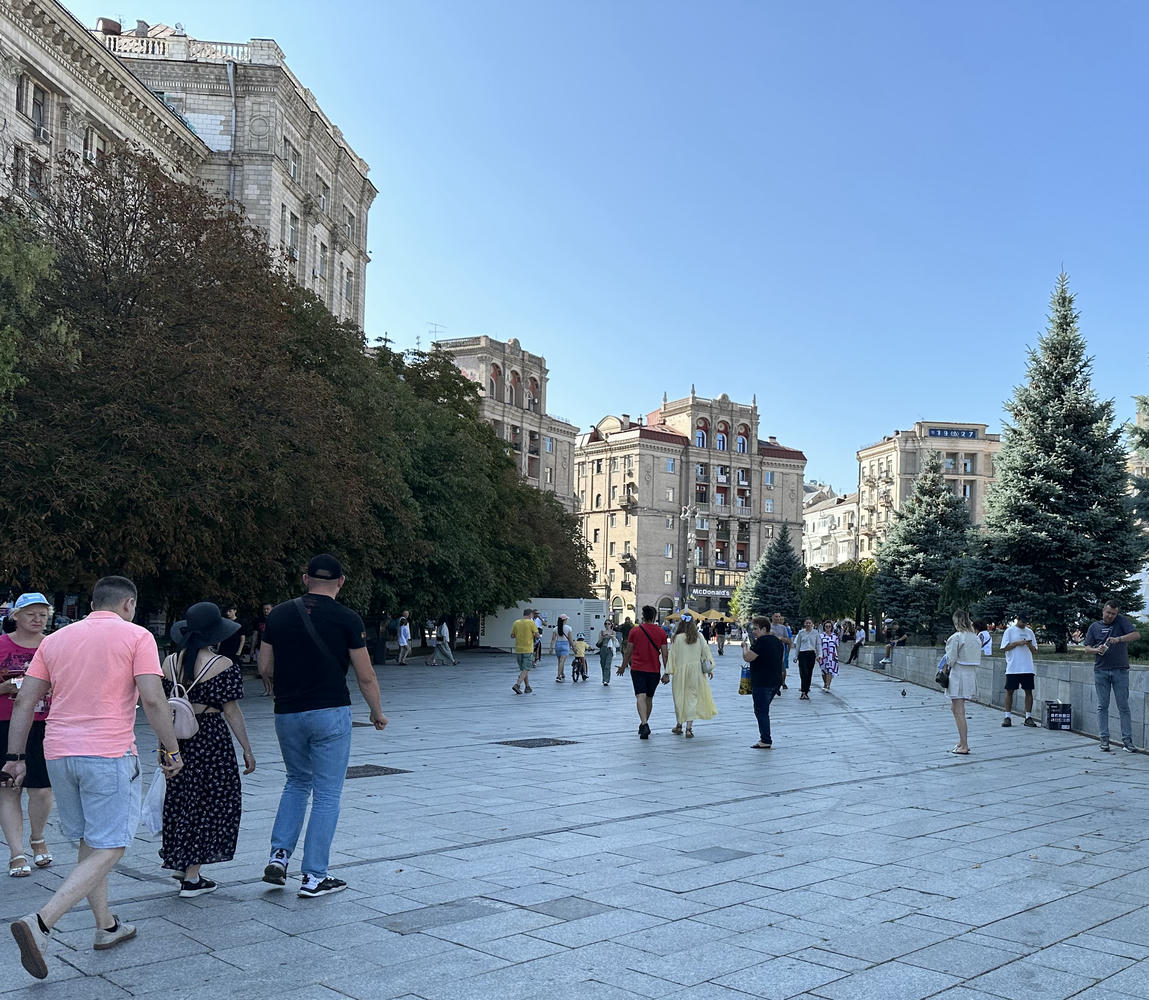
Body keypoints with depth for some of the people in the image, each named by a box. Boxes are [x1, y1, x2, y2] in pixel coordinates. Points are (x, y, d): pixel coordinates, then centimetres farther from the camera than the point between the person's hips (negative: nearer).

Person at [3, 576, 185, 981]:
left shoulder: (55, 639, 13)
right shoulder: (136, 636, -3)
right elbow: (153, 700, -11)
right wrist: (172, 751, -2)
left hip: (58, 753, 6)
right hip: (109, 755, -6)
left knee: (89, 842, 19)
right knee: (108, 849, -1)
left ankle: (106, 927, 28)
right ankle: (40, 923, -16)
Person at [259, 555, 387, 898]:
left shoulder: (279, 614, 4)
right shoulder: (347, 619, -7)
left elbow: (265, 668, 8)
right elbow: (366, 677, -5)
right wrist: (377, 713, 10)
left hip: (287, 713, 4)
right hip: (330, 714, -4)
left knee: (297, 782, 24)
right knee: (327, 794, 5)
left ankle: (279, 856, 12)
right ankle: (314, 877, 8)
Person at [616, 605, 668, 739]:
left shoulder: (634, 631, -2)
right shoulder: (661, 632, 0)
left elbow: (628, 652, 2)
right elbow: (664, 654, -1)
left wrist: (623, 666, 17)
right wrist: (667, 673, 4)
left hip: (637, 669, -2)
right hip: (654, 670, 2)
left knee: (641, 697, -10)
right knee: (649, 698, 16)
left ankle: (644, 724, -28)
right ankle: (644, 725, 28)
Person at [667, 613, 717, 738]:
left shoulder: (677, 638, -10)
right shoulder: (699, 637, -2)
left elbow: (672, 655, -7)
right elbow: (705, 651, 4)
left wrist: (670, 671, -1)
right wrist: (710, 669, 13)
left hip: (680, 671, -2)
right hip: (695, 671, 2)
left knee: (679, 697, 13)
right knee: (692, 697, 4)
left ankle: (679, 725, 24)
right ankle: (689, 728, -3)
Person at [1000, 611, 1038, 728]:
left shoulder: (1029, 632, 13)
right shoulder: (1009, 631, 2)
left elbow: (1034, 651, 14)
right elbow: (1004, 648, -4)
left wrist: (1030, 645, -7)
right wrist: (1017, 643, -13)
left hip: (1027, 668, 3)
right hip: (1012, 668, -3)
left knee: (1029, 691, 0)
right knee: (1009, 691, 1)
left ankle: (1028, 717, 5)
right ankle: (1008, 717, 7)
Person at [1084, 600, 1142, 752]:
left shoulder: (1121, 621, 4)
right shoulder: (1094, 627, 10)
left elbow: (1136, 635, -8)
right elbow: (1088, 647, 8)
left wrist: (1118, 639, -22)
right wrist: (1097, 650, -14)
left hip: (1120, 670, -2)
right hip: (1101, 670, 2)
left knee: (1123, 706, 1)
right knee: (1102, 706, 3)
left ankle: (1127, 741, 3)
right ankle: (1104, 739, 8)